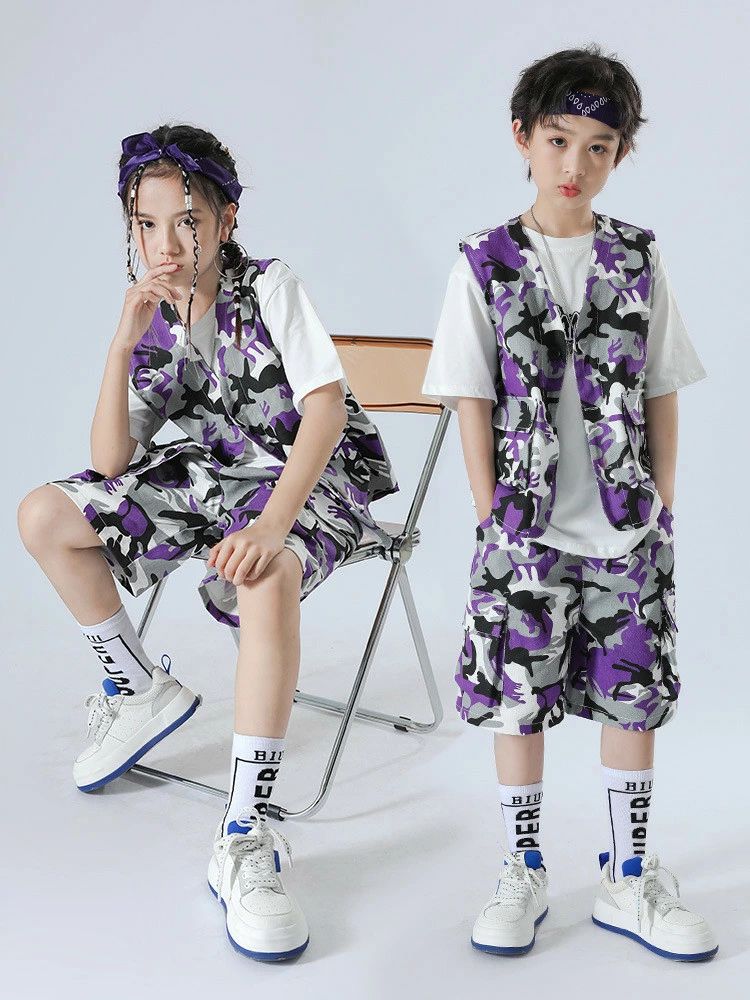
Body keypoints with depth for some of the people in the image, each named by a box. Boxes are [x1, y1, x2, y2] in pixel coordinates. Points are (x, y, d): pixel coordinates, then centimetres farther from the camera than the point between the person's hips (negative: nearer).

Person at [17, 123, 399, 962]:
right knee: (42, 517, -6)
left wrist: (271, 523, -38)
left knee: (268, 575, -40)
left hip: (306, 478, -6)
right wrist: (124, 343, -19)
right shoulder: (150, 316, 1)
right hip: (205, 476, 6)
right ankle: (142, 689, 12)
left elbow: (327, 404, -24)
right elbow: (110, 463, -7)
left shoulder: (270, 287, -12)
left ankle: (244, 842, -38)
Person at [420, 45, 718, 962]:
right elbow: (472, 398, -3)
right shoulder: (487, 264, -2)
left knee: (634, 698, 9)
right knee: (519, 698, 7)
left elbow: (661, 393, 6)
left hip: (629, 530, 2)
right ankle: (524, 871, 25)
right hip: (526, 531, -2)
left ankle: (628, 879, 24)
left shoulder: (638, 260, 4)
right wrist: (494, 516, -7)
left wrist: (661, 508, 2)